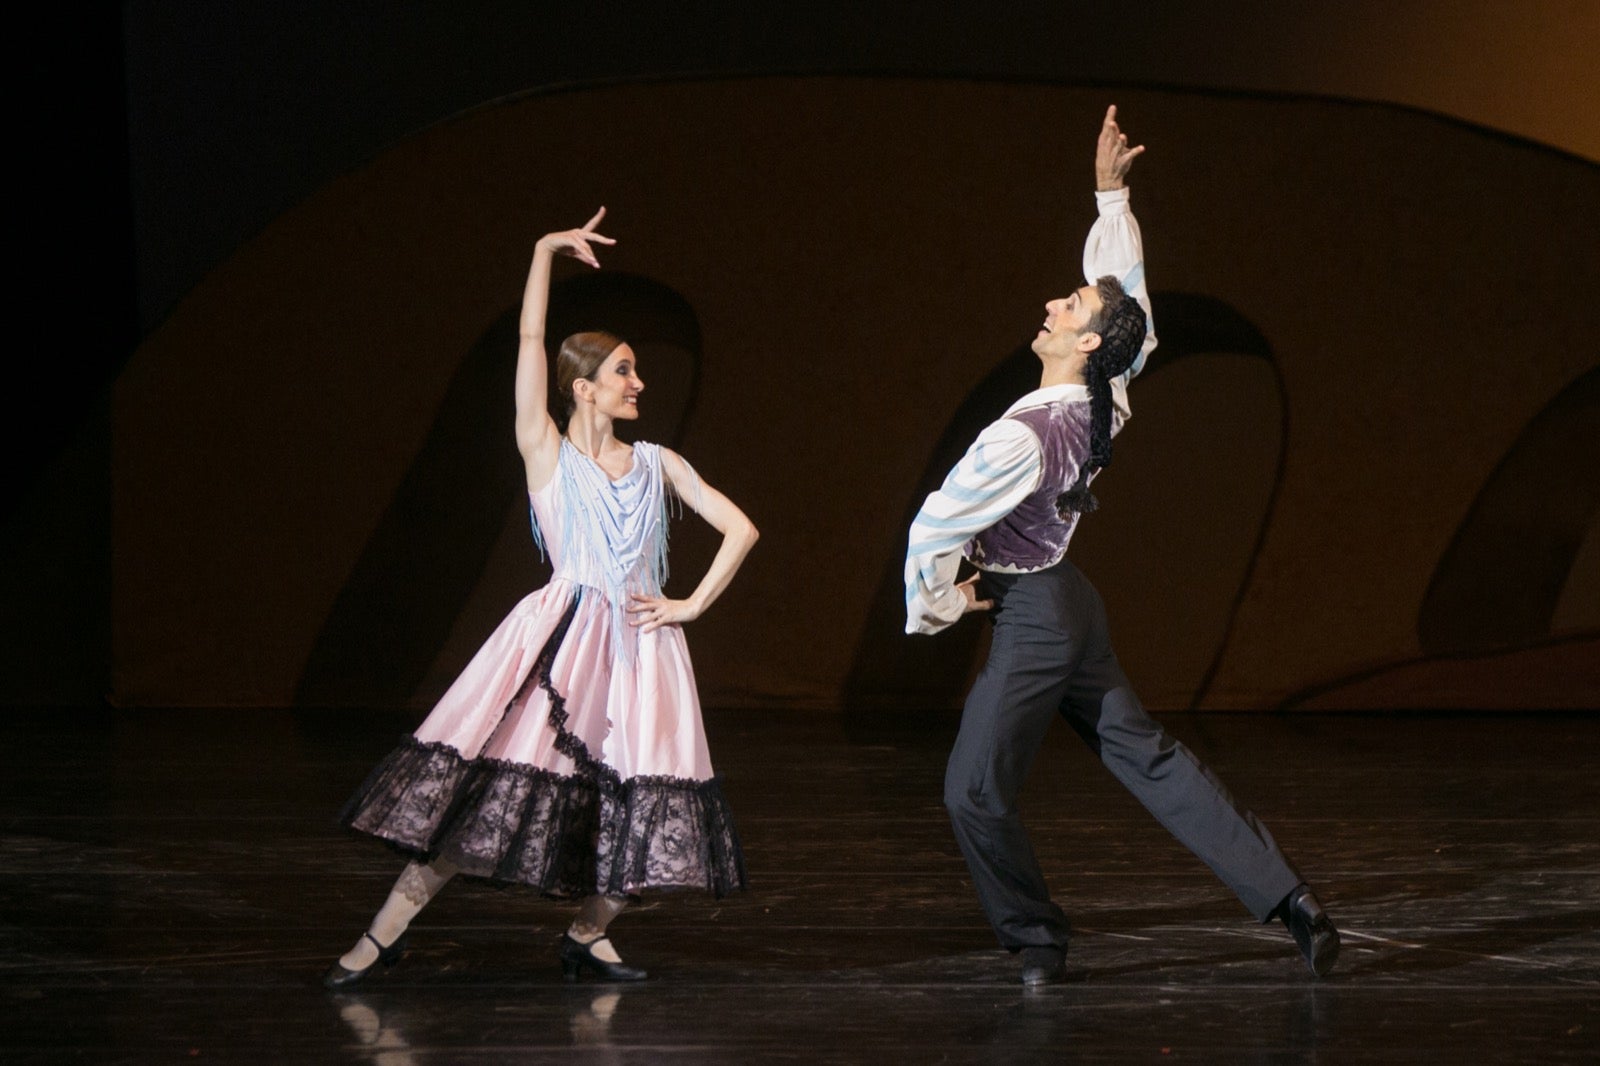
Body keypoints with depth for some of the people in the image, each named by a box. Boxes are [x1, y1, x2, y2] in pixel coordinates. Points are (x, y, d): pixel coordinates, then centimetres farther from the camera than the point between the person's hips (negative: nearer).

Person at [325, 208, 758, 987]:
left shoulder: (656, 465, 15)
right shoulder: (546, 454, 6)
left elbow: (739, 529, 17)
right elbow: (531, 340, -1)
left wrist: (692, 605, 7)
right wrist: (545, 252, 0)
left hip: (639, 645, 3)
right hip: (560, 638, -3)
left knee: (642, 797, -8)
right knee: (487, 775, -10)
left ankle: (588, 935, 12)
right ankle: (387, 930, -6)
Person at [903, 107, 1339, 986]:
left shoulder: (1025, 435, -25)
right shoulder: (1108, 402, -4)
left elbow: (934, 529, -23)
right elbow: (1124, 288, 11)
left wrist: (933, 605, -5)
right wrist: (1111, 193, 13)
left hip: (1032, 617, -9)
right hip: (1068, 602, 9)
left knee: (975, 791, 0)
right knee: (1148, 758, 13)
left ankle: (1035, 937, 13)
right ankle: (1287, 898, 11)